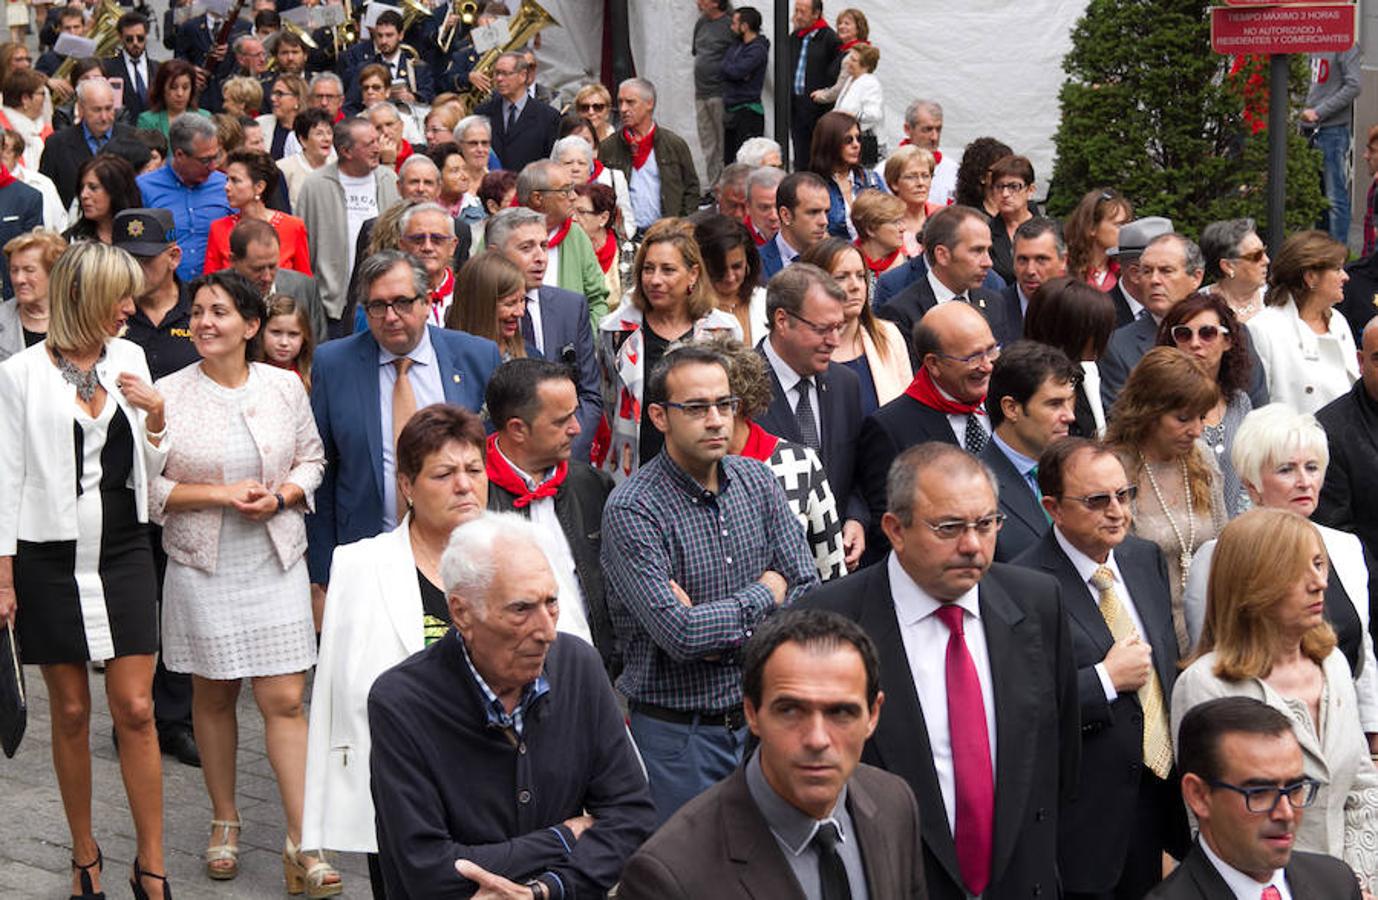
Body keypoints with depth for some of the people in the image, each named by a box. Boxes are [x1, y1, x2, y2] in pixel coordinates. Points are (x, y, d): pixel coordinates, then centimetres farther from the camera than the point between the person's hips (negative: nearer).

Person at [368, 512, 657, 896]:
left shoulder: (579, 665, 1)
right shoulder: (399, 703, -11)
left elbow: (632, 814, 1)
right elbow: (429, 871, -15)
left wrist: (544, 888, -14)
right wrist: (563, 839, -7)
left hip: (565, 895, 3)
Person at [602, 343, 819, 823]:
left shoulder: (755, 480, 2)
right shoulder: (632, 510, -17)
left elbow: (809, 595, -2)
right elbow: (680, 635, -25)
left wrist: (719, 626, -16)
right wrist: (765, 592, -10)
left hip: (761, 713, 5)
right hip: (677, 730, -5)